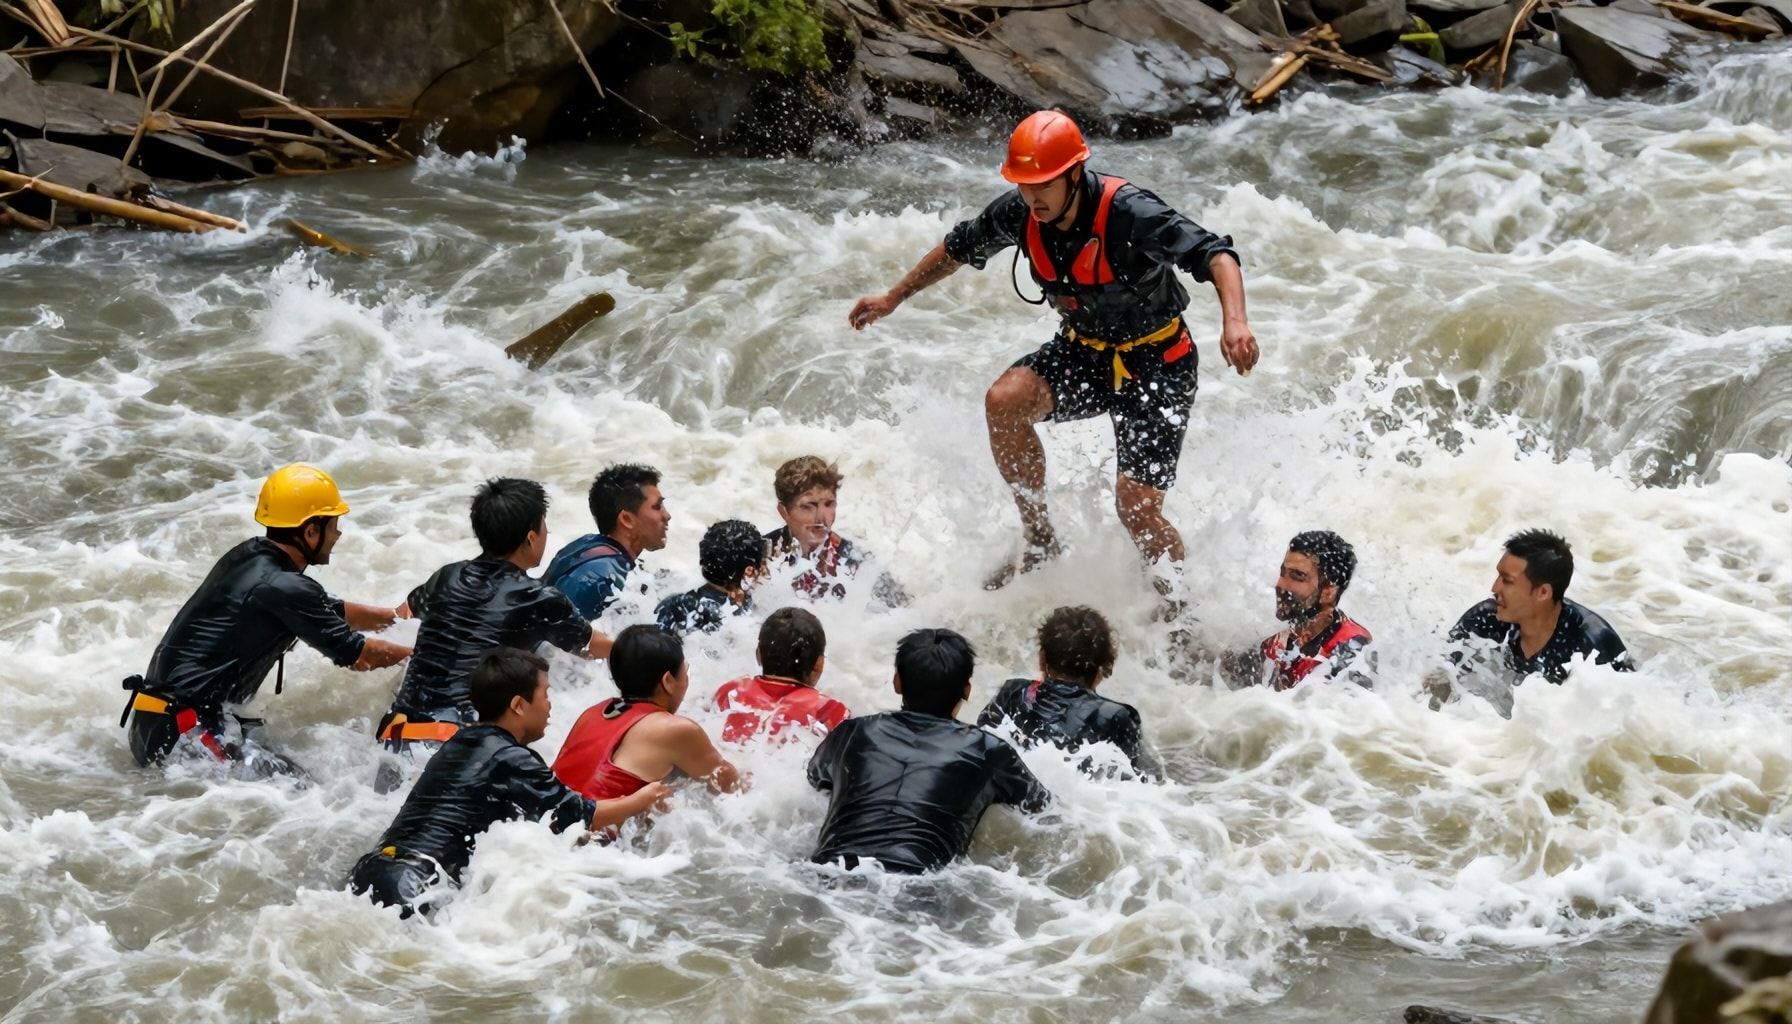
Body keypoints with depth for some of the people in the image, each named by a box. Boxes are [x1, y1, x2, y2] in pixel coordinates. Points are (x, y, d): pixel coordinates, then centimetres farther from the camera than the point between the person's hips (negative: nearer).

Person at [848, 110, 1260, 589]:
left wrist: (1234, 322, -57)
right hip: (1083, 350, 6)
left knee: (1137, 506, -14)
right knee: (1003, 401, -22)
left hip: (1156, 361, -5)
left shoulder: (1127, 212, -30)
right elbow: (958, 248, 9)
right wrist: (893, 298, 17)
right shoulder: (1019, 212, -11)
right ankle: (1040, 543, -5)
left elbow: (1215, 255, -39)